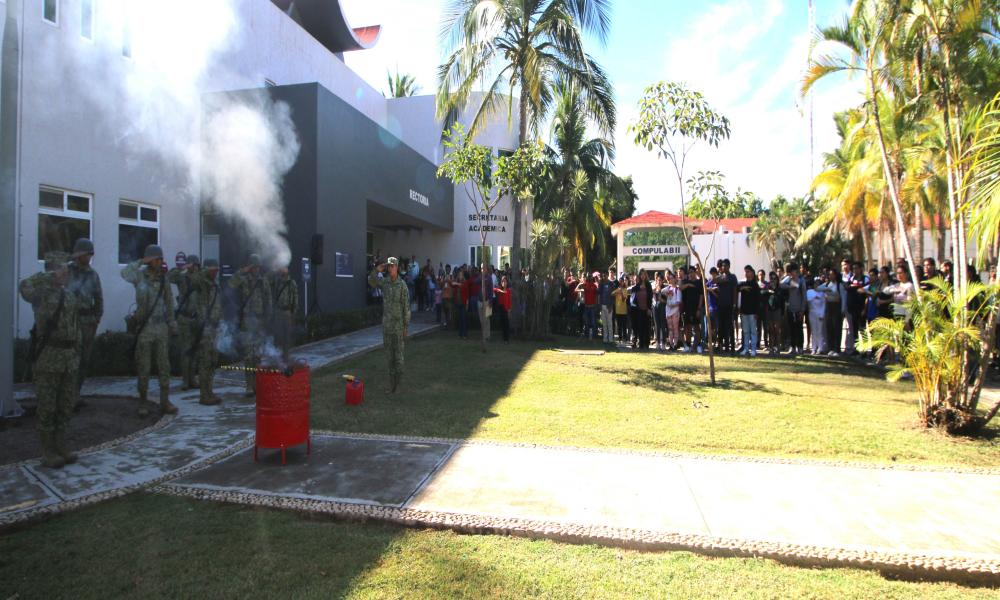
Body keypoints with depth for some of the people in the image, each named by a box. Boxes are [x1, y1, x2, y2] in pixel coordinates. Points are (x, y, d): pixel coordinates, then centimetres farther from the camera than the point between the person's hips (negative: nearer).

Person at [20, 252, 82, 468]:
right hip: (47, 356, -6)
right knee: (47, 406, 1)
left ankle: (60, 447, 22)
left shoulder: (71, 295, 13)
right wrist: (52, 276, -26)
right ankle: (48, 452, 10)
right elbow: (24, 287, -34)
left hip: (69, 357, 6)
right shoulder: (41, 293, -8)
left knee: (66, 405, 11)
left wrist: (77, 354, 17)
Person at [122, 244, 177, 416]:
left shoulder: (163, 277, 5)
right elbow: (125, 273, -30)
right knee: (143, 368, 4)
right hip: (144, 328, -3)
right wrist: (141, 261, -19)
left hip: (161, 327, 3)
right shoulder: (140, 275, -6)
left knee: (164, 366, 3)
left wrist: (172, 323, 11)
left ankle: (165, 402, 9)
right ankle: (143, 403, 15)